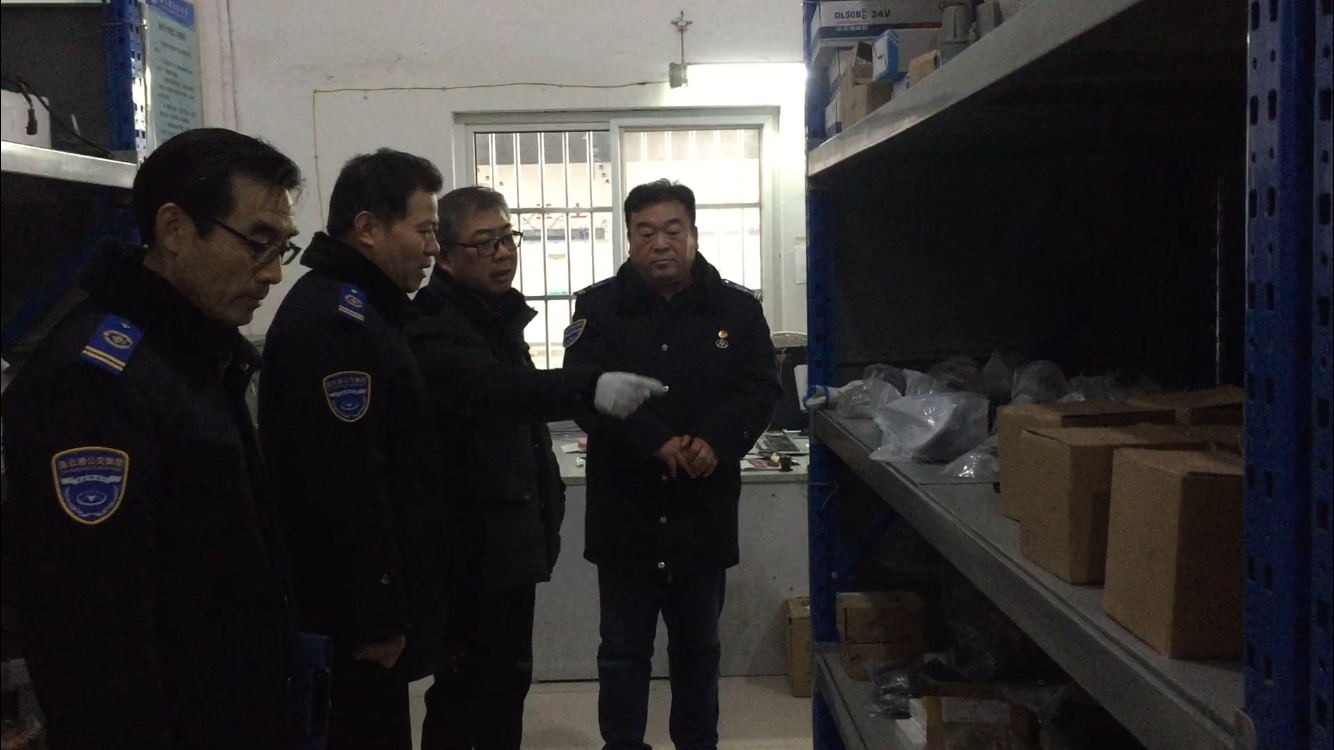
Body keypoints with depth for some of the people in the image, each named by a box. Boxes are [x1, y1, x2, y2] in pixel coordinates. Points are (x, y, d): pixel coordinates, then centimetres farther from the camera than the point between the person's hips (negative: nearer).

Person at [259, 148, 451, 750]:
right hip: (352, 616, -10)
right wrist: (378, 617, -22)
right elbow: (345, 487, -27)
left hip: (359, 605, 10)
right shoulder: (336, 318, -19)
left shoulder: (355, 309, 15)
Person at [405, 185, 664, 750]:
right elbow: (494, 389, -40)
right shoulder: (434, 325, -19)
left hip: (511, 536, 9)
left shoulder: (498, 313, 12)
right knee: (466, 688, -1)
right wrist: (591, 387, -55)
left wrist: (547, 499, 27)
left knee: (509, 678, 17)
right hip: (470, 545, -9)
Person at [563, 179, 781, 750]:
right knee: (623, 649, 9)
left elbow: (761, 388, -3)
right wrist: (655, 442, -25)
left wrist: (716, 441, -22)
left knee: (698, 647, 16)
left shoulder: (737, 308, 3)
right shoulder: (599, 307, -1)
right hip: (625, 509, -1)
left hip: (704, 509, 2)